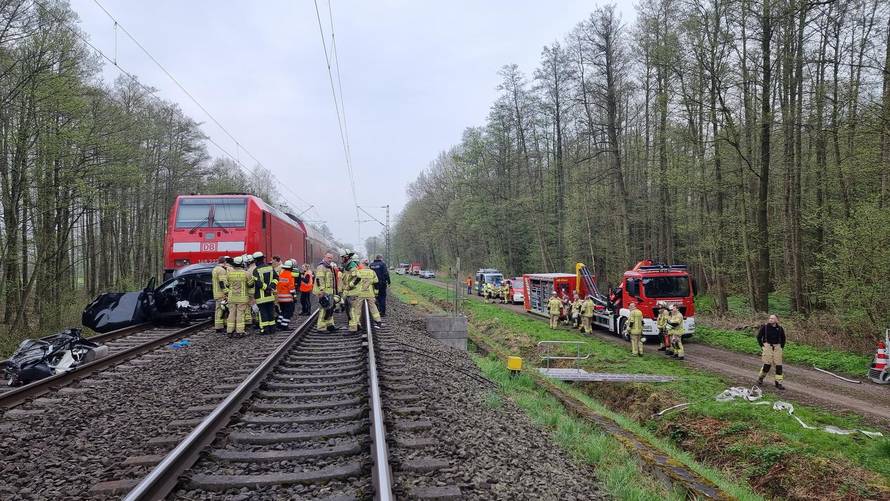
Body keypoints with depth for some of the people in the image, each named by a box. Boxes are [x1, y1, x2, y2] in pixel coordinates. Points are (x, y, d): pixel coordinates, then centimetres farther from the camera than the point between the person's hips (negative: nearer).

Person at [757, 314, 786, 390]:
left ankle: (778, 382, 8)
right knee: (767, 365, -6)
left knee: (779, 365, 0)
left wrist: (782, 347, 11)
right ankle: (760, 378, 18)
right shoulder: (764, 327, -3)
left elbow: (783, 338, 19)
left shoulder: (780, 328, 5)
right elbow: (759, 337, 4)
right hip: (767, 346, -3)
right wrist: (762, 346, -1)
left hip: (777, 347, 3)